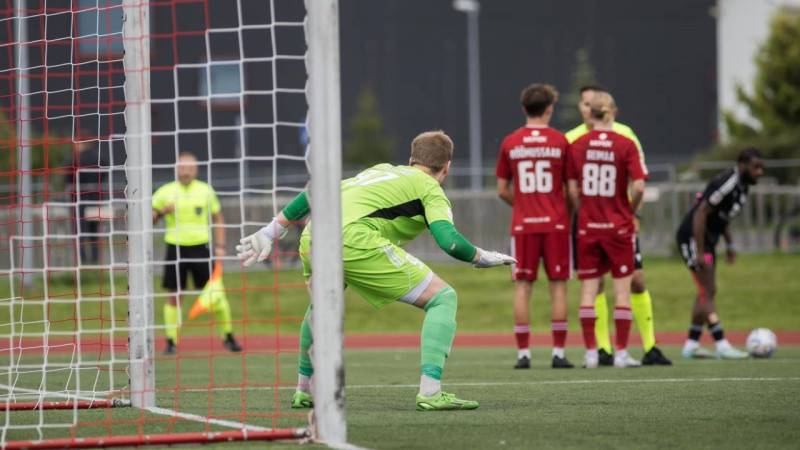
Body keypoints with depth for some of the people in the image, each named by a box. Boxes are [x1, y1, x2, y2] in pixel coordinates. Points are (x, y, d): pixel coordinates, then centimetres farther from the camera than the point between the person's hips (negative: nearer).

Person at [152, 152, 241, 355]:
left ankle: (228, 336, 11)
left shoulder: (205, 191, 5)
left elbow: (218, 218, 13)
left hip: (200, 247, 0)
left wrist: (220, 245, 4)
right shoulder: (165, 192, 2)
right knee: (174, 297, -1)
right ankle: (171, 342, 6)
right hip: (175, 248, 0)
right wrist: (162, 211, -15)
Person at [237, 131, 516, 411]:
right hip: (354, 241, -7)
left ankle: (303, 392, 40)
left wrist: (270, 232, 32)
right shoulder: (430, 188, 14)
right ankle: (430, 393, -9)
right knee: (443, 298, 3)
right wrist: (482, 258, 15)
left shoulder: (382, 170, 32)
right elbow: (449, 240, -4)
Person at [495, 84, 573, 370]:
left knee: (522, 287, 3)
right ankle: (558, 353, 0)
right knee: (558, 286, 3)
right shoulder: (560, 141, -2)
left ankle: (523, 353, 0)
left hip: (523, 225, 1)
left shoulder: (510, 143, 3)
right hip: (556, 223, -1)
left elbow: (502, 191, 6)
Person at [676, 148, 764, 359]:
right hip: (692, 238, -10)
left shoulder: (742, 185, 7)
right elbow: (701, 213, -26)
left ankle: (691, 346, 18)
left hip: (707, 240, 10)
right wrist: (699, 252, -26)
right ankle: (722, 347, -15)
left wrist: (729, 243, 19)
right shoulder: (727, 184, -24)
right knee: (708, 292, -12)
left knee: (706, 293, 12)